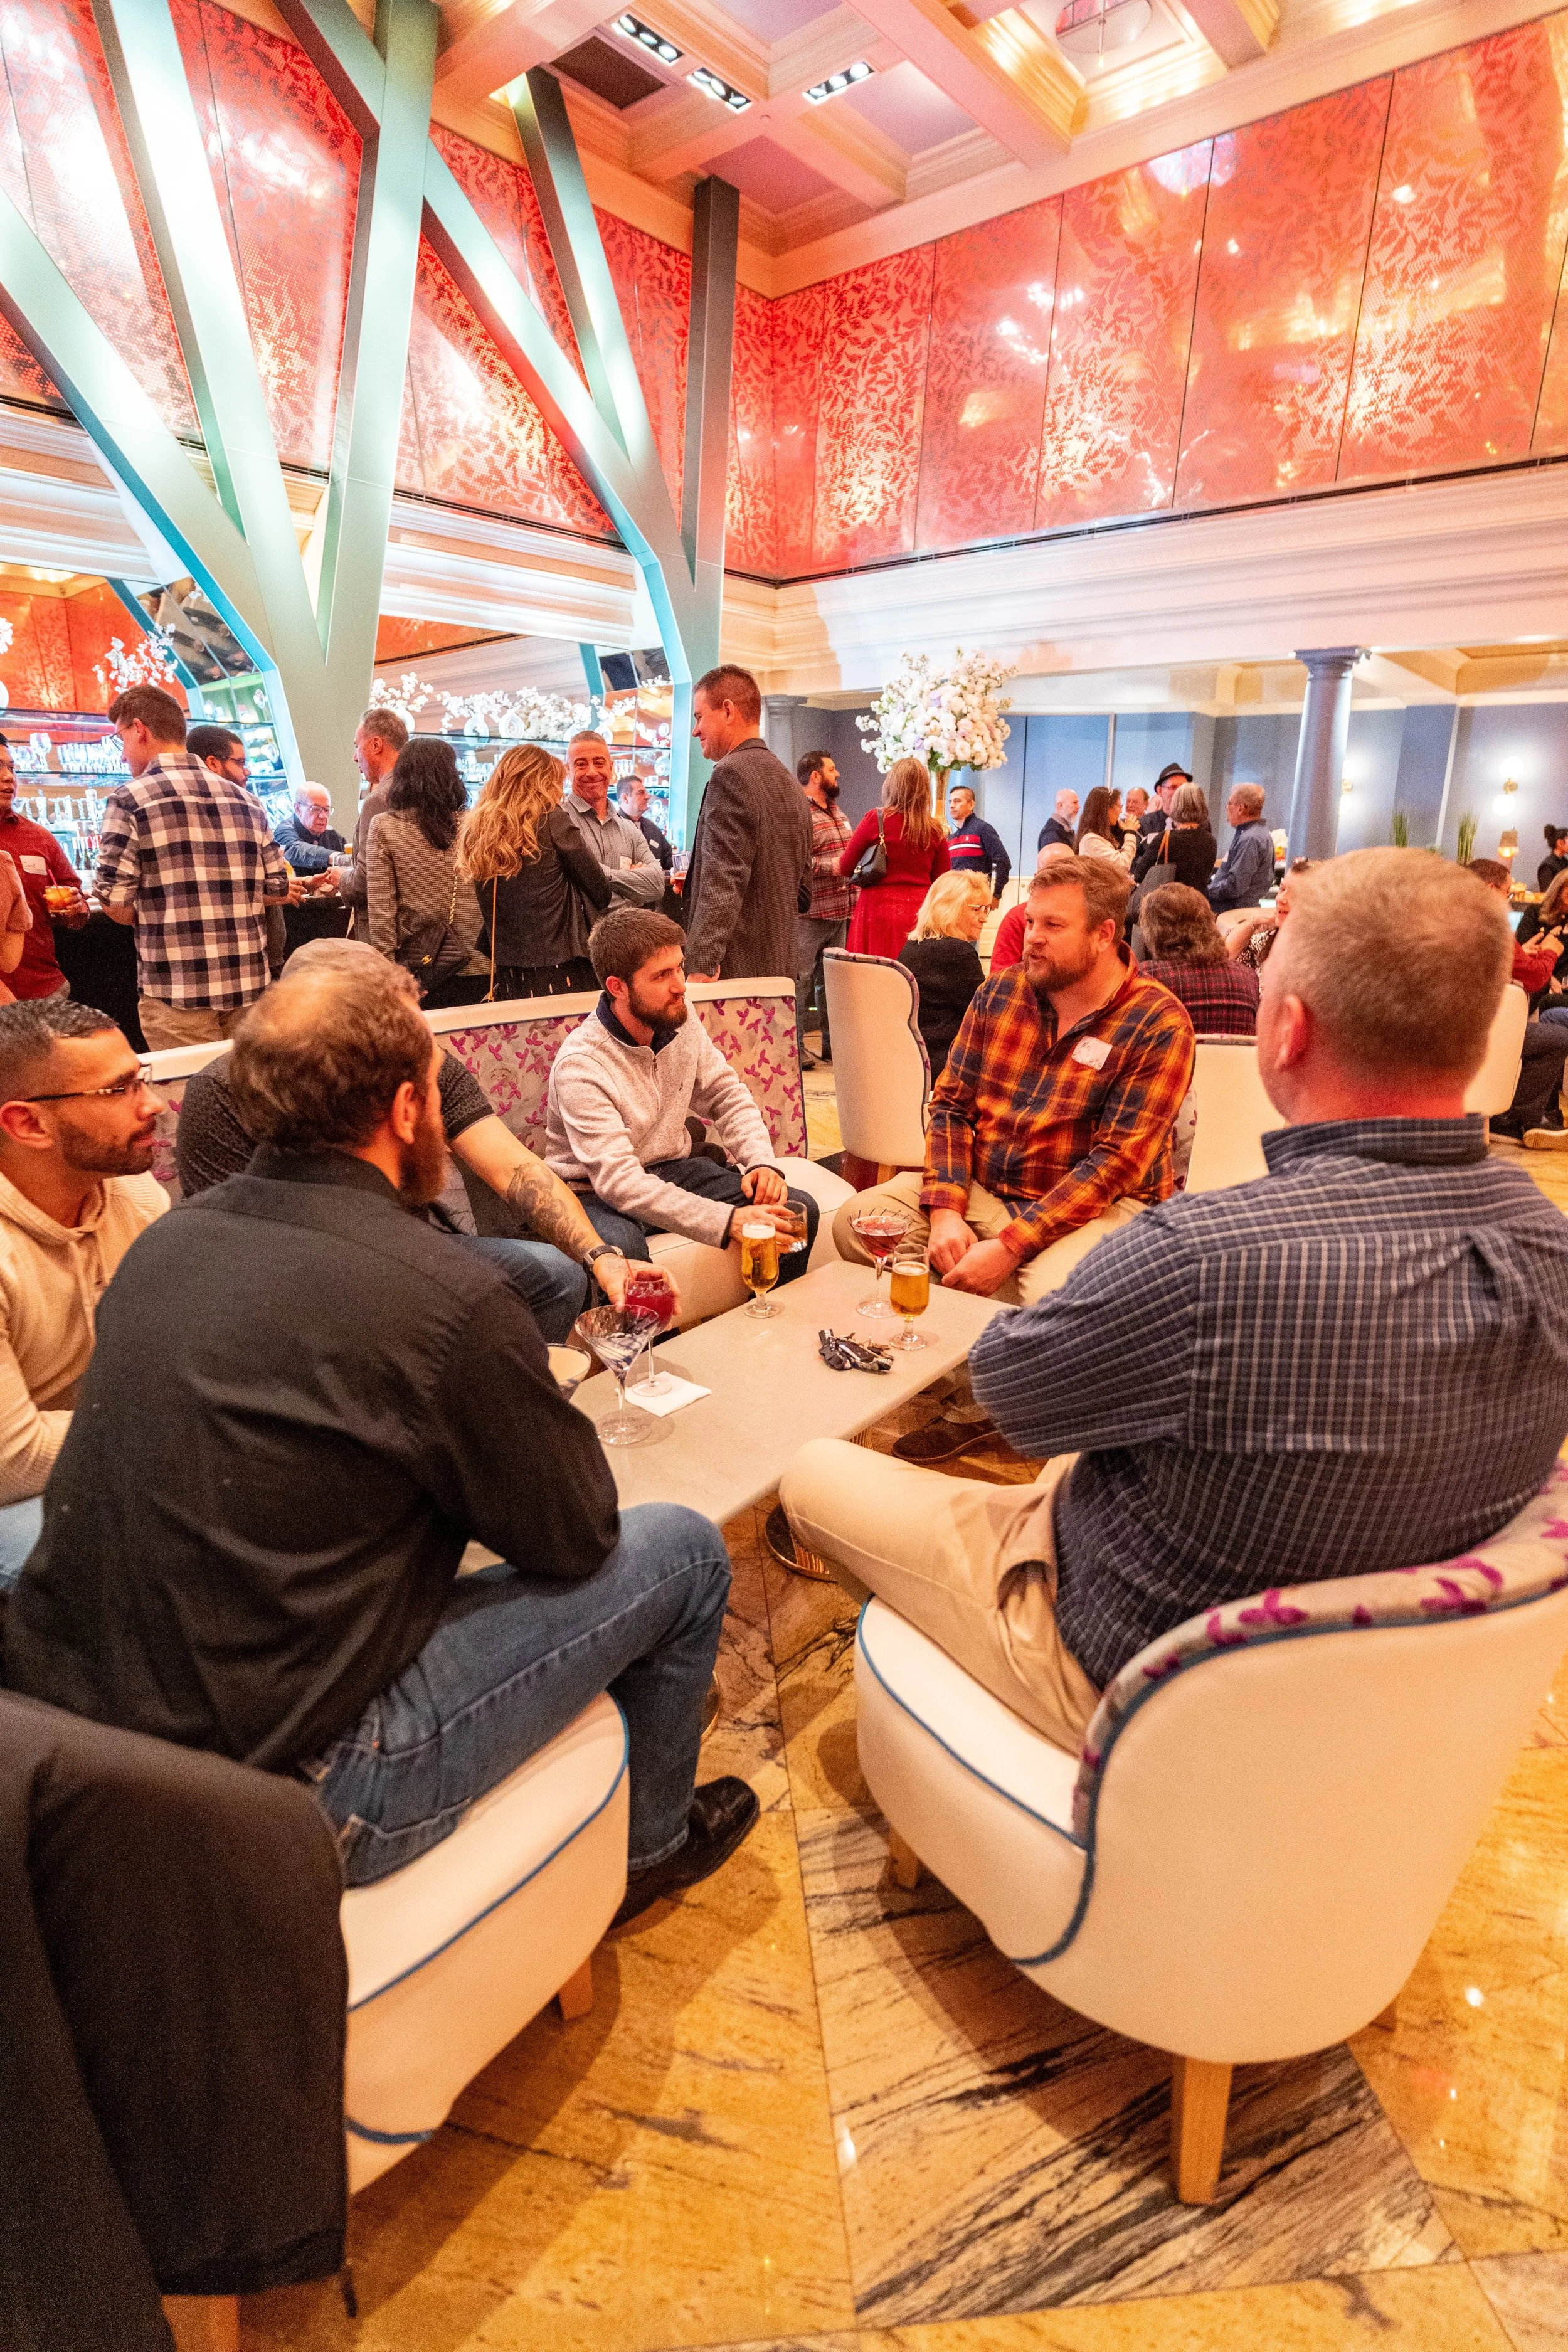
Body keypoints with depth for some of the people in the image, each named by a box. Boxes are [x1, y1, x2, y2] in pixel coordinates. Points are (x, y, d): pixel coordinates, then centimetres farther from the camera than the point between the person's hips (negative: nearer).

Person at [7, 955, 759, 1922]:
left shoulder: (165, 1240, 1)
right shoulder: (446, 1296, -23)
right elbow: (578, 1533, -10)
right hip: (278, 1795, -8)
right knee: (684, 1552, 1)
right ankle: (649, 1842, 30)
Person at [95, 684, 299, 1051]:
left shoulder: (129, 800, -5)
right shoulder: (245, 799, 8)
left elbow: (116, 904, -9)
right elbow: (277, 890, 10)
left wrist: (153, 916, 11)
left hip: (177, 993, -5)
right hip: (248, 982, 5)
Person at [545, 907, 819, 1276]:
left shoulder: (680, 1018, -4)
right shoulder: (580, 1066, -24)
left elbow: (727, 1097, 6)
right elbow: (618, 1182, -31)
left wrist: (762, 1162, -14)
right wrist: (727, 1221, -39)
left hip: (674, 1168, 6)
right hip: (599, 1193, -6)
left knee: (798, 1210, -10)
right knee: (618, 1247, -41)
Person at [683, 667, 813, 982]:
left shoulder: (732, 773, -11)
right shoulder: (791, 784, 16)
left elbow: (724, 882, -22)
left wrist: (701, 966, -28)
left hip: (733, 969, -9)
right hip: (779, 967, 9)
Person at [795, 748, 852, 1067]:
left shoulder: (836, 811, 18)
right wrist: (833, 866, -23)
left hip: (839, 912, 9)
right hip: (809, 913, -9)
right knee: (801, 980, -4)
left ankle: (831, 1044, 20)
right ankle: (795, 1048, 2)